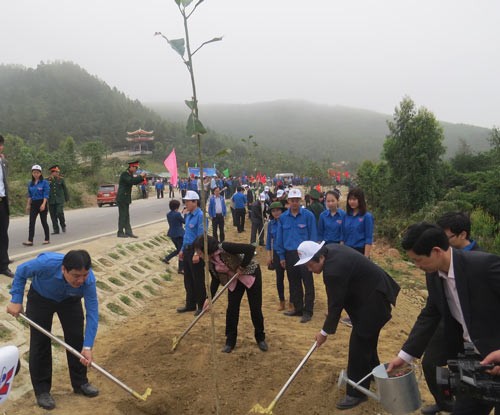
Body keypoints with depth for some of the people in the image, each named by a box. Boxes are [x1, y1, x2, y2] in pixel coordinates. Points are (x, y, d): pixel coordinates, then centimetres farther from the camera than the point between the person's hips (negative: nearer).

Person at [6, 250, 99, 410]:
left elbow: (92, 313, -31)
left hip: (70, 300, 2)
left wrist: (88, 346, -34)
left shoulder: (88, 280, -38)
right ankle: (42, 390, 12)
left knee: (76, 339, 3)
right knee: (40, 342, -3)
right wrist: (16, 300, -20)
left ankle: (80, 383, 21)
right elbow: (21, 271, -21)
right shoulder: (46, 263, -43)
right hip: (40, 297, -1)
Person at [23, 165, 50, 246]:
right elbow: (29, 195, 14)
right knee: (31, 222, -4)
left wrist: (43, 204, -19)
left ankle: (47, 239, 13)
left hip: (42, 203, -4)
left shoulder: (44, 182, -5)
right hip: (33, 204, 4)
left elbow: (46, 194, -10)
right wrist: (28, 205, 8)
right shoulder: (30, 184, 10)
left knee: (44, 221, 2)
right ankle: (30, 240, -8)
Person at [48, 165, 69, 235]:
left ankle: (63, 226, 10)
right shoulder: (47, 180, 1)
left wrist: (67, 198, 9)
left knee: (60, 213, -14)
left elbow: (65, 189, 9)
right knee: (53, 216, 3)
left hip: (60, 200, -1)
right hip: (51, 201, 1)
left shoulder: (61, 179, 3)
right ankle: (56, 230, 12)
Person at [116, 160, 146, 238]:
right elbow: (131, 181, -28)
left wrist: (142, 178, 2)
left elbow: (135, 182, 16)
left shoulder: (130, 174, 12)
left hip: (126, 198, 9)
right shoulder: (124, 174, -15)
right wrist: (140, 176, -21)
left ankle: (128, 232, 10)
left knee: (126, 216, 8)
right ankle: (120, 233, 3)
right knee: (122, 215, -4)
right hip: (122, 198, -9)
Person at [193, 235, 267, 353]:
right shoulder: (209, 261, -9)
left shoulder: (225, 247, -32)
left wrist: (242, 267, -28)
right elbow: (216, 279, 1)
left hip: (250, 273, -6)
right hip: (234, 279, 6)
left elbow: (250, 248, -36)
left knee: (255, 308, 1)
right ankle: (230, 341, 14)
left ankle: (261, 338, 20)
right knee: (232, 309, 0)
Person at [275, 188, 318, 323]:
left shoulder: (308, 215, -6)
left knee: (308, 283, -1)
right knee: (294, 283, 14)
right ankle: (298, 308, 27)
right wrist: (281, 256, 6)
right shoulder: (283, 217, 5)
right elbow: (279, 238, 9)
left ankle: (308, 311, 9)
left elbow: (313, 236, -4)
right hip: (289, 254, 4)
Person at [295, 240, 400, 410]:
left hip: (374, 299, -10)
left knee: (358, 344, -5)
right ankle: (372, 371, 45)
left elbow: (336, 304, -21)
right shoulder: (329, 249, -3)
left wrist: (325, 332, -9)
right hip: (370, 291, 10)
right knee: (366, 338, 24)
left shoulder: (334, 270, -31)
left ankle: (356, 393, 7)